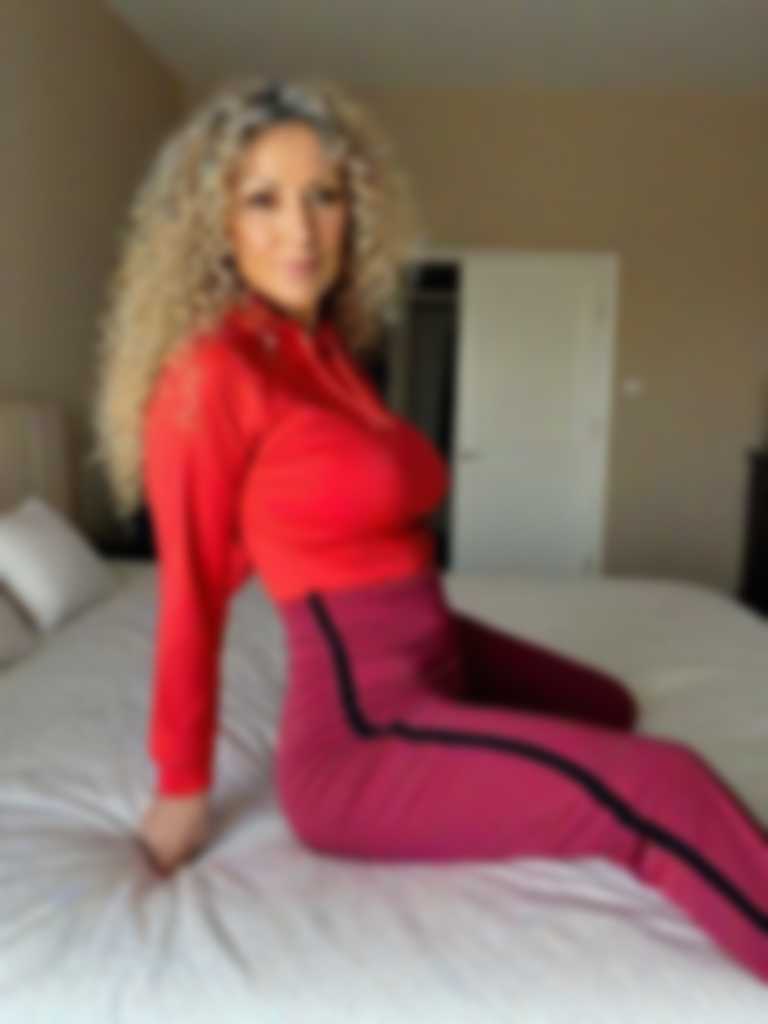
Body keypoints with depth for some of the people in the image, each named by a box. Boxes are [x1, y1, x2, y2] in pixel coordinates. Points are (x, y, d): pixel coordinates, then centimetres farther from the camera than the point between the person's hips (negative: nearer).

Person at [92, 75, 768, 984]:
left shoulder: (325, 347, 7)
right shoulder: (210, 373, -18)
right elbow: (192, 590, -13)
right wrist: (182, 789, -4)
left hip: (441, 656, 9)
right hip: (363, 738, -9)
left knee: (609, 708, 32)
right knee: (663, 791, -21)